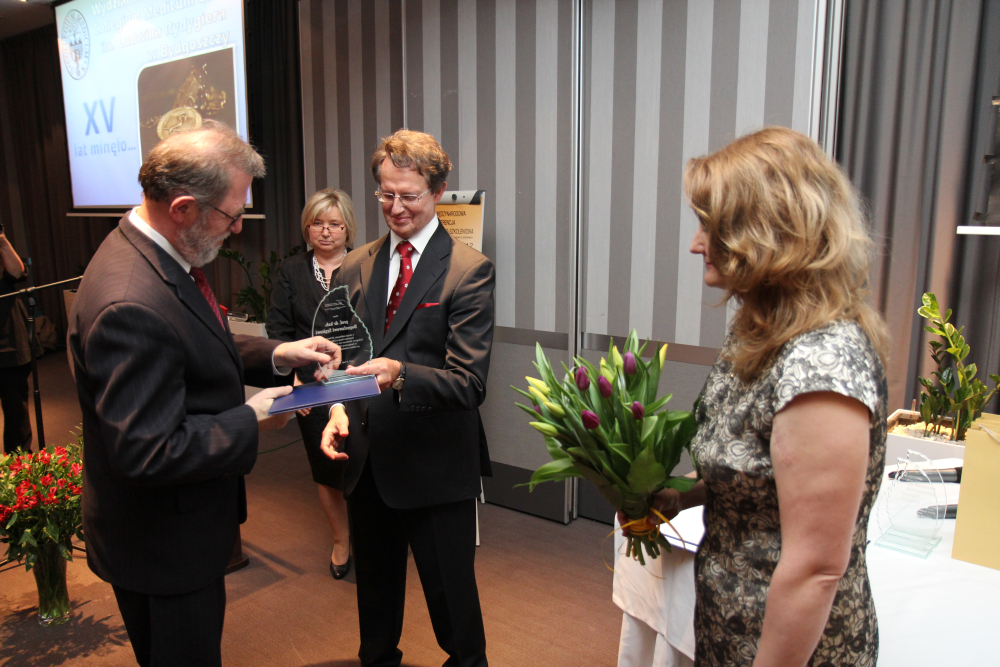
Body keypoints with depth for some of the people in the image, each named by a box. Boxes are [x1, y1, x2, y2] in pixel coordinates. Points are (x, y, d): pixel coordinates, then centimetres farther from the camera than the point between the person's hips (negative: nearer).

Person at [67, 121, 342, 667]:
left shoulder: (156, 255, -1)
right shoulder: (131, 306, -34)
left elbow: (198, 353, 13)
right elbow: (147, 453, -32)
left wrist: (275, 355, -2)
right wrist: (252, 420, -22)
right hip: (160, 546, -10)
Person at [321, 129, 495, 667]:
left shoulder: (470, 271, -11)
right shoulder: (355, 268, 6)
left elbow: (468, 383, -18)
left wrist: (398, 374, -35)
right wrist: (337, 411, -10)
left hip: (436, 466, -5)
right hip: (366, 460, 5)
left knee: (450, 593, 12)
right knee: (374, 585, 25)